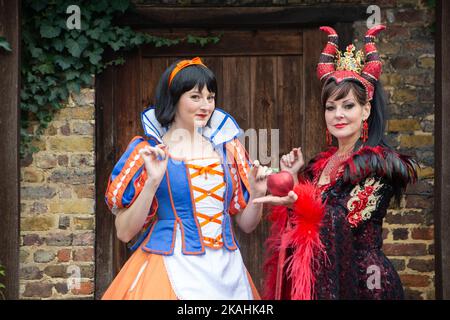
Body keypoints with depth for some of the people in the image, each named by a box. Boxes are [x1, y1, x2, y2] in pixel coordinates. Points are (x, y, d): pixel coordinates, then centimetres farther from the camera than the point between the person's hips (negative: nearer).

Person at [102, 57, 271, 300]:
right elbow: (124, 232, -7)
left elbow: (246, 224, 13)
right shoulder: (148, 152, -2)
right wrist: (153, 181, -18)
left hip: (227, 271, 4)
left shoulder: (227, 148, 8)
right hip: (172, 270, -4)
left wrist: (257, 193, -6)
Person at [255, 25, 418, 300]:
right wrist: (293, 177, 0)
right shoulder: (321, 163, 10)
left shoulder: (380, 163, -10)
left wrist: (295, 200, -35)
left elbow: (350, 221, -22)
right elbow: (302, 225, 10)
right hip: (320, 280, 6)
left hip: (361, 282, -6)